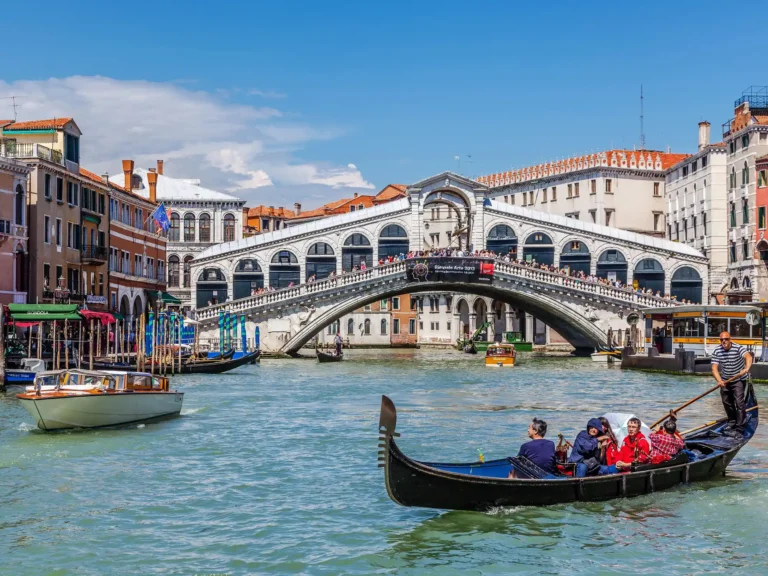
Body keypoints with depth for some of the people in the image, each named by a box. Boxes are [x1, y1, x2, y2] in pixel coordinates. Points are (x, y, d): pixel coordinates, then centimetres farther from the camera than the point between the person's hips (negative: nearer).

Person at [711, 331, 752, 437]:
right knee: (726, 402, 14)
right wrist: (719, 380, -35)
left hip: (739, 380, -4)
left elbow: (748, 357, -40)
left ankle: (740, 429, -12)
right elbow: (714, 368, -18)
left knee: (739, 402, -14)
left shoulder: (738, 348, -21)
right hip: (725, 380, 4)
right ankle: (732, 422, 38)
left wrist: (746, 368, -59)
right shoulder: (717, 351, -11)